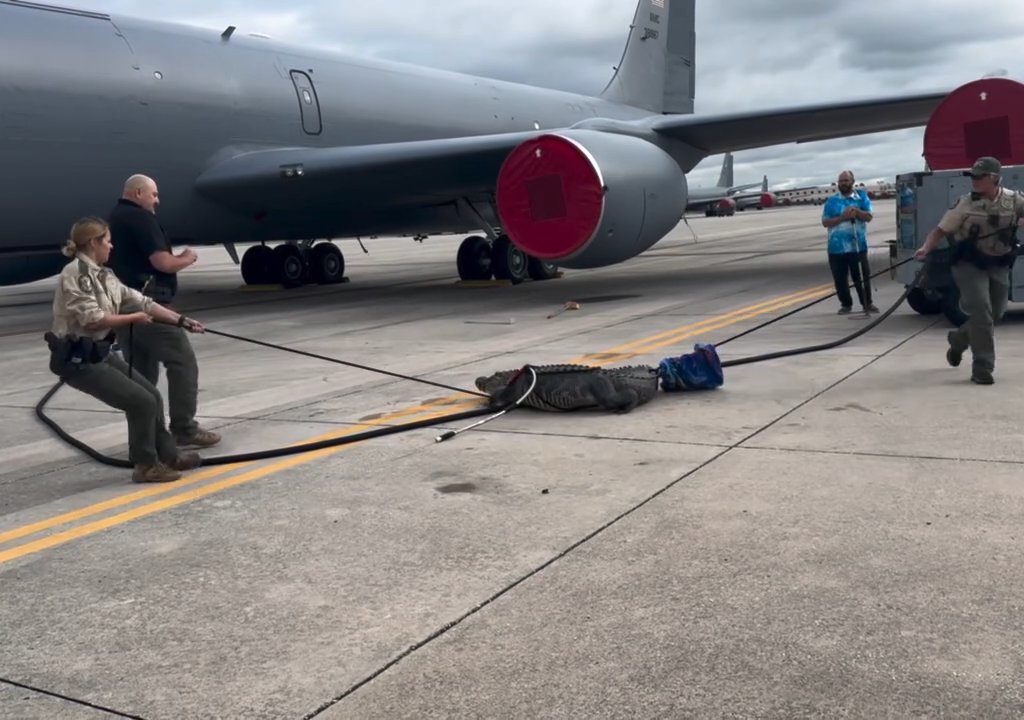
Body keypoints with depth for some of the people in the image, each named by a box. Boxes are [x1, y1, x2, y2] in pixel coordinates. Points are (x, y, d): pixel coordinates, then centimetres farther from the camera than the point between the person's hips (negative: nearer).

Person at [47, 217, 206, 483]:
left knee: (152, 396, 9)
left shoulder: (104, 275, 10)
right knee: (141, 402, -10)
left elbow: (143, 302, 11)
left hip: (100, 353, 9)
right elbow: (92, 319, -23)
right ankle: (147, 466, 6)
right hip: (77, 359, -9)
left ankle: (167, 455, 22)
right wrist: (134, 318, -10)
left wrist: (181, 321, 7)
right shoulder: (76, 273, -17)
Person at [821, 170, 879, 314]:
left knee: (862, 276, 3)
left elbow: (869, 217, 0)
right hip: (837, 247, 1)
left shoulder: (862, 197, 7)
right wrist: (842, 217, -13)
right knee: (840, 278, 4)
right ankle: (846, 304, 17)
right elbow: (825, 222, -1)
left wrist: (857, 212, -18)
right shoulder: (832, 201, 6)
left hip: (858, 246, 0)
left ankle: (867, 303, 14)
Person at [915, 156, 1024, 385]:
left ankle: (958, 339, 39)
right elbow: (941, 230, -7)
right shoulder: (966, 204, -11)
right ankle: (982, 368, -7)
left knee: (995, 314, 11)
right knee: (981, 312, -14)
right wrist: (926, 248, -23)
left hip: (999, 266, 4)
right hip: (969, 265, -4)